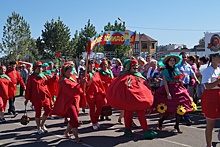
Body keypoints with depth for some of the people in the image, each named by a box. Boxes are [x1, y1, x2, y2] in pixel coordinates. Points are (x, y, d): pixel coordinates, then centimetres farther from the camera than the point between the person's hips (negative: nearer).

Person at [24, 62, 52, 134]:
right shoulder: (31, 77, -4)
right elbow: (28, 88, -3)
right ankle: (39, 128, 20)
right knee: (38, 113, 4)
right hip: (36, 98, -5)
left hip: (45, 97, 5)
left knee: (48, 110, -2)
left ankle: (42, 124, 20)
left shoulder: (44, 76, 12)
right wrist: (27, 98, -3)